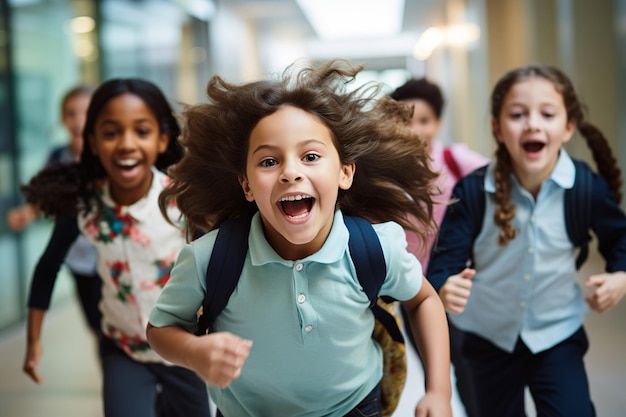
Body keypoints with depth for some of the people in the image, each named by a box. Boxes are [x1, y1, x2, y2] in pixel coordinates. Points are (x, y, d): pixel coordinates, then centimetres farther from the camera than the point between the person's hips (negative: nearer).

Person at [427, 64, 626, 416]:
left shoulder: (588, 188, -16)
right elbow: (448, 255, -17)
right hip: (489, 337, 1)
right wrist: (444, 289, -39)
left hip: (558, 336, 0)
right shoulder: (474, 191, -19)